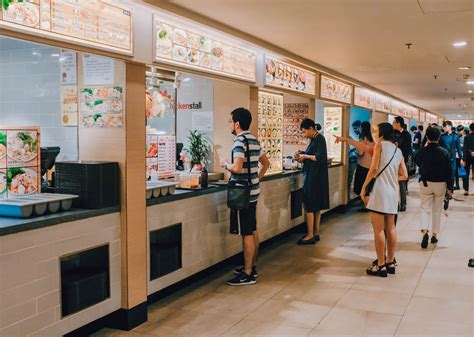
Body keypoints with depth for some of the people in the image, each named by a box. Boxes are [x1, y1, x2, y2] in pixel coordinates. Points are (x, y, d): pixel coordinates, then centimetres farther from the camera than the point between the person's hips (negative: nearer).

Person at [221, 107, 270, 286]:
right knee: (253, 231, 15)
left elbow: (237, 167, -27)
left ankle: (248, 274, 2)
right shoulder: (253, 140, 12)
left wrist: (225, 165, -8)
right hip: (253, 191, 9)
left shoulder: (240, 141, -16)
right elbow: (266, 163, 21)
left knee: (247, 234, -4)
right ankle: (252, 266, 26)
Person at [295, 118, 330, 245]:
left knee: (309, 206, -5)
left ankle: (310, 235, 0)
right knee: (315, 206, 12)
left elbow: (319, 157, -22)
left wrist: (305, 156, -13)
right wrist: (303, 157, 3)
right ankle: (316, 233, 18)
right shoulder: (314, 139, 13)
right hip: (312, 176, 9)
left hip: (315, 177, -9)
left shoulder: (320, 139, -13)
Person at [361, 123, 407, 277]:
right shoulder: (398, 151, 16)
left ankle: (381, 266, 1)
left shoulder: (380, 144, -2)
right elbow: (404, 176, 13)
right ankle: (390, 263, 20)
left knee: (378, 229, -3)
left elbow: (374, 168, -12)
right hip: (393, 192, 7)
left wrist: (364, 187, -8)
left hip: (380, 189, -7)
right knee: (390, 229, 13)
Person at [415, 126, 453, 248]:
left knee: (425, 208, 5)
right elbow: (449, 171, -6)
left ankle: (425, 231, -17)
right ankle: (434, 234, 18)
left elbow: (417, 162, 14)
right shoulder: (444, 152, -9)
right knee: (437, 210, 13)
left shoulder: (422, 151, -8)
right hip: (440, 183, 0)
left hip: (425, 183, 0)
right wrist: (450, 187, 2)